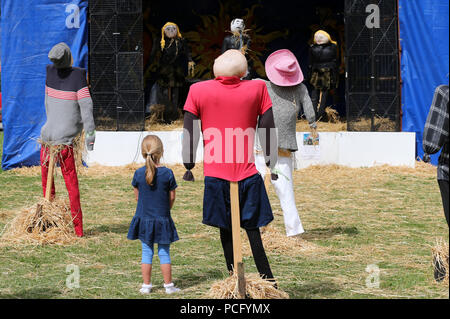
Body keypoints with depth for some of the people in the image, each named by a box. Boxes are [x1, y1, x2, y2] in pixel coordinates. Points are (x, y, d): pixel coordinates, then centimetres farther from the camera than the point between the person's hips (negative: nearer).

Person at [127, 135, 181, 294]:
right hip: (162, 219, -1)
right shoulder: (167, 173, -11)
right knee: (164, 253, 7)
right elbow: (172, 198, -2)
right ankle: (168, 285, 11)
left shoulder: (139, 173, -7)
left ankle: (146, 285, 11)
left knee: (147, 252, 10)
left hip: (143, 219, 1)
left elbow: (137, 196, 3)